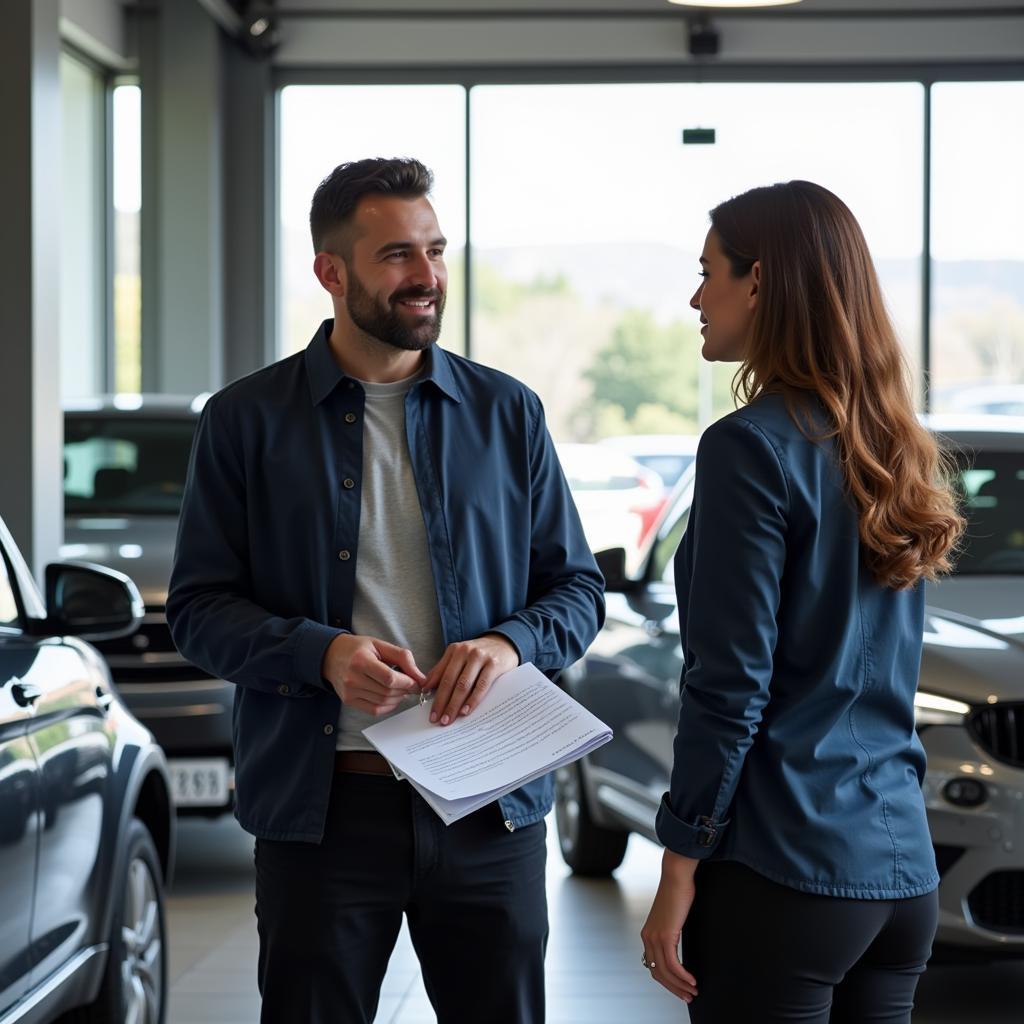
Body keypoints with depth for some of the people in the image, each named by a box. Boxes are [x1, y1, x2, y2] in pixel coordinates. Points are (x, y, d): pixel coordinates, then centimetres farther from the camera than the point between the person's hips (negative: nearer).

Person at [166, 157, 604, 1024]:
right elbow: (199, 606, 0)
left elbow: (578, 587, 10)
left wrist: (511, 643, -12)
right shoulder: (249, 421, 2)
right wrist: (322, 653, -17)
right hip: (320, 810, -1)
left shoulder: (506, 412, 8)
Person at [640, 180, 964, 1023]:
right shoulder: (895, 450, 11)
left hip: (783, 867, -8)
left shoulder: (755, 447, -12)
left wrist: (680, 868, -10)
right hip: (900, 871, 8)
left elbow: (730, 689, -15)